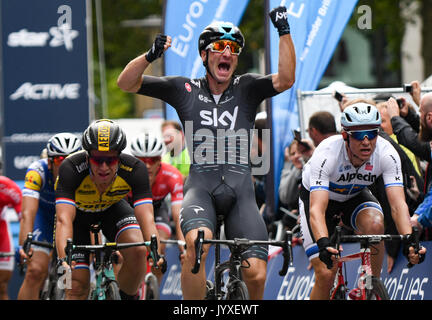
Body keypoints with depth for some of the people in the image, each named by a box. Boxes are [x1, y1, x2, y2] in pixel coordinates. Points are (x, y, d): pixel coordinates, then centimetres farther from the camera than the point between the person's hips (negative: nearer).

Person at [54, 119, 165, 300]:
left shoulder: (134, 169, -33)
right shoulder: (71, 168, -38)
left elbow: (146, 218, -40)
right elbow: (64, 219, -46)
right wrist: (63, 260, -61)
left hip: (112, 208, 1)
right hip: (78, 212, -1)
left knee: (137, 250, -27)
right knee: (78, 285, -11)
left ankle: (128, 297, -1)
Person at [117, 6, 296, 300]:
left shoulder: (247, 88, 11)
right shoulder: (185, 90, 10)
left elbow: (286, 80, -7)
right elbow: (126, 83, 7)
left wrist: (284, 32, -14)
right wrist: (151, 55, -11)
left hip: (240, 190, 1)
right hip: (201, 186, -1)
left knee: (256, 273, -13)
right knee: (197, 242, -34)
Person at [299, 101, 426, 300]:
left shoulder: (386, 153, -29)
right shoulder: (326, 154, -37)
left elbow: (398, 204, -35)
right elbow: (317, 209, -45)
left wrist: (409, 241, -53)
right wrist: (323, 244, -63)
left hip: (355, 196, 2)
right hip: (316, 196, -2)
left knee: (375, 224, -32)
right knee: (325, 275, -16)